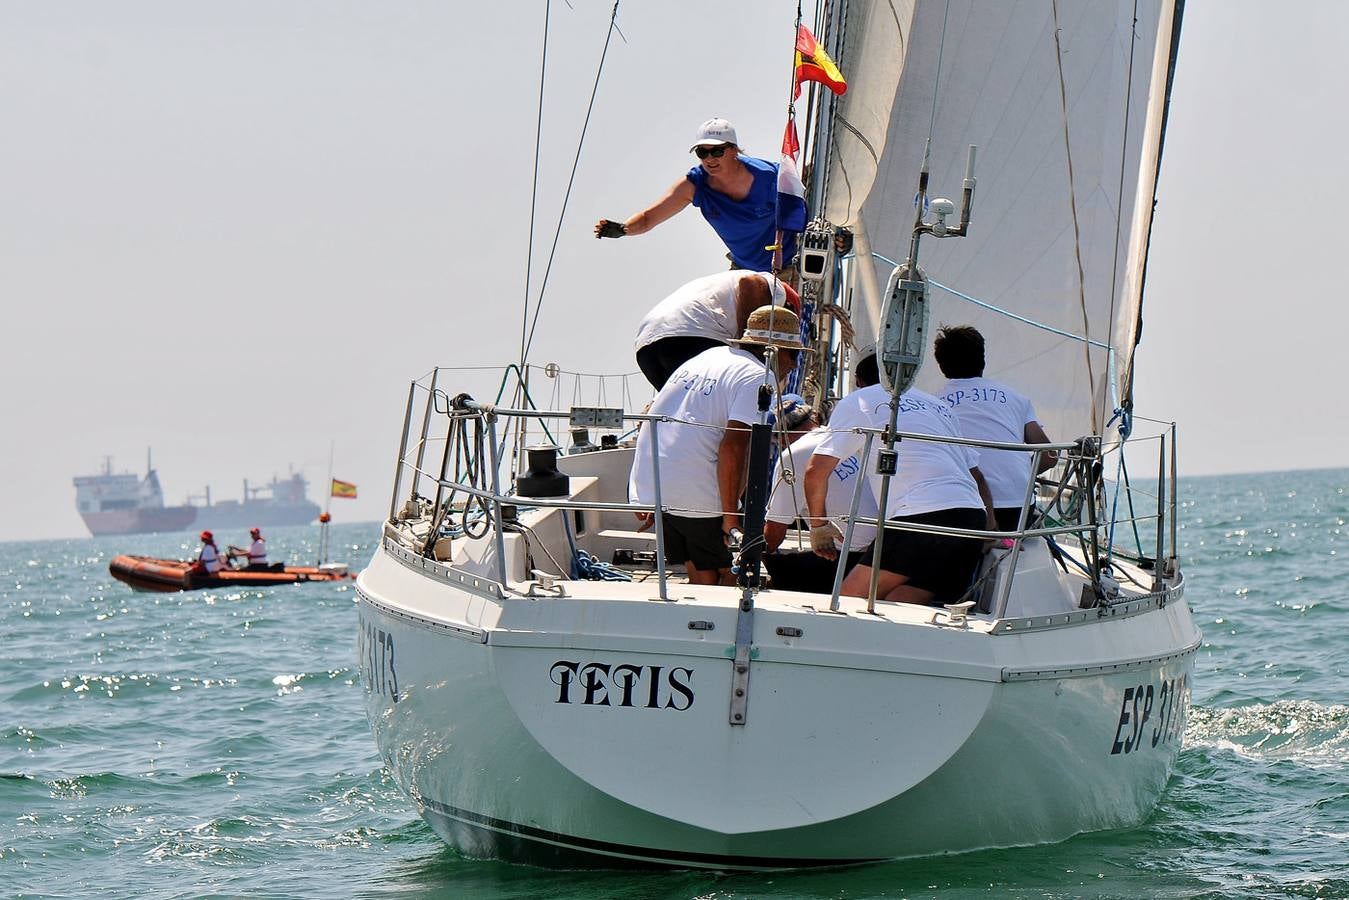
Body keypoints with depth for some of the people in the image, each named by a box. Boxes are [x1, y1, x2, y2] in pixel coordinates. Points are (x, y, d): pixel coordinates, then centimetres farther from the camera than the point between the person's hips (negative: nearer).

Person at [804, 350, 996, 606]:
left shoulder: (857, 402, 12)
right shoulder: (938, 405, 31)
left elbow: (816, 470, 5)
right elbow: (977, 477, 31)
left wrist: (818, 525, 18)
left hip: (923, 516, -6)